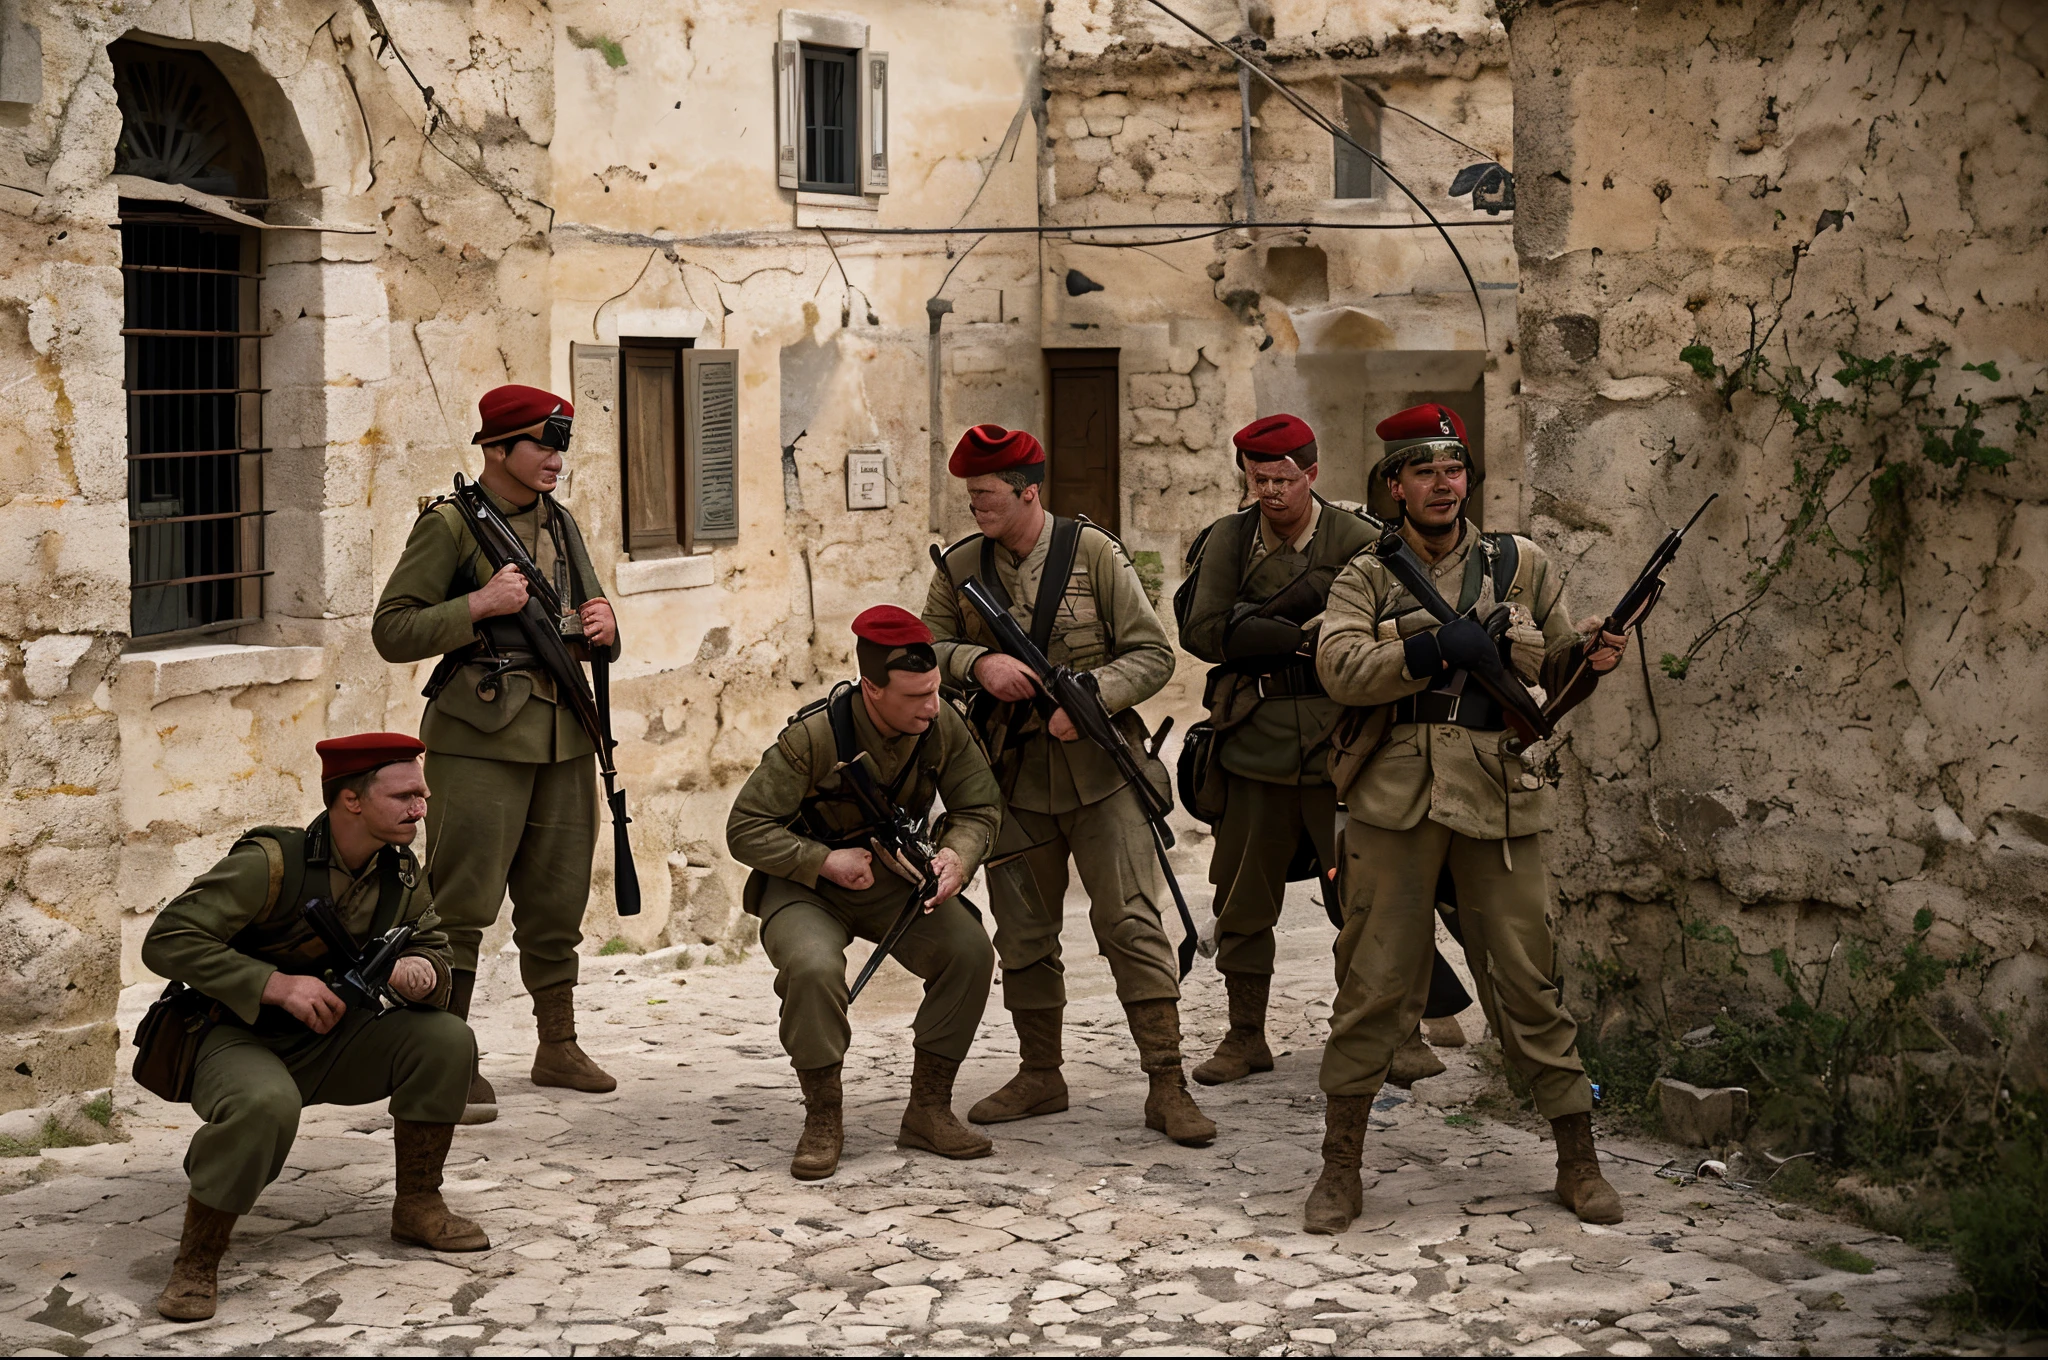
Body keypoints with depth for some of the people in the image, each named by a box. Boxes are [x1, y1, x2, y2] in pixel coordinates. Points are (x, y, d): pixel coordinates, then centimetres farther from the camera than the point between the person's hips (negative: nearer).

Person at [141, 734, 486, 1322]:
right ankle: (197, 1258, -20)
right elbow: (166, 941, -25)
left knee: (445, 1038, -13)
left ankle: (417, 1205, 5)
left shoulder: (403, 874, -1)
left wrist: (420, 972, -22)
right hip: (238, 1039, -6)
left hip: (326, 1042, 6)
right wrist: (278, 985, -31)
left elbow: (432, 945, 6)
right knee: (267, 1103, -39)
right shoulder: (271, 861, -22)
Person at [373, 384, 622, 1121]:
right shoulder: (449, 525, -6)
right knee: (461, 903, -6)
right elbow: (391, 631, -8)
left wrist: (604, 627, 1)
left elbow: (593, 613, 25)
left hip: (563, 736, 7)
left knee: (557, 900, 13)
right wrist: (480, 604, -18)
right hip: (480, 740, -6)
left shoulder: (562, 523, 14)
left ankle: (558, 1047, 24)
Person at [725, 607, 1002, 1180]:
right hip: (806, 885, -4)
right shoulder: (814, 736, -26)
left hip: (893, 878, 4)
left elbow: (979, 807, -1)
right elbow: (745, 830, -20)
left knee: (969, 951, -21)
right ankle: (823, 1120, -13)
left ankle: (928, 1110, -6)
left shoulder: (942, 725, -14)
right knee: (814, 968, -35)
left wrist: (957, 856, -23)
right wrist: (827, 861, -29)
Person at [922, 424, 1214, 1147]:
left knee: (1131, 921, -8)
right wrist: (979, 663, -13)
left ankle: (1166, 1083, -4)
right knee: (1023, 935, 10)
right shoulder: (962, 566, 4)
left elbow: (1152, 654, -6)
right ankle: (1040, 1075, 26)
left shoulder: (1094, 552, -6)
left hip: (1097, 768, -4)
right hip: (1013, 775, 4)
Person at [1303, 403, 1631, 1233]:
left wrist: (1589, 652, -4)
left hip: (1498, 800, 1)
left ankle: (1578, 1162, 14)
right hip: (1393, 800, -1)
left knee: (1526, 979, 4)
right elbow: (1339, 668, -9)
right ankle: (1340, 1168, 12)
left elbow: (1553, 665, 18)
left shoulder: (1520, 566, 12)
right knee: (1375, 984, 2)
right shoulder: (1365, 578, 7)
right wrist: (1435, 648, -20)